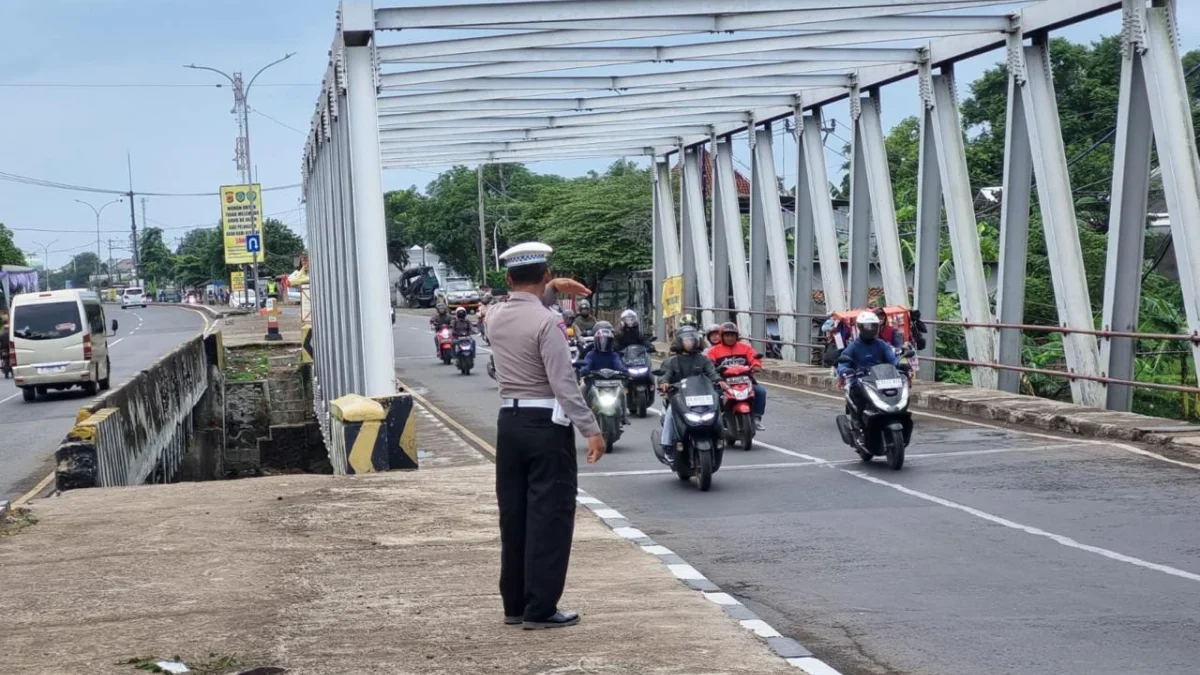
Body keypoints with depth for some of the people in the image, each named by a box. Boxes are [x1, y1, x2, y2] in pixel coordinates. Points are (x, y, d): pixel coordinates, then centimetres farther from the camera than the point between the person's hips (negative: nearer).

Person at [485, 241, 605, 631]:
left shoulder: (495, 317, 5)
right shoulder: (547, 322, -16)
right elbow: (563, 382, -20)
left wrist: (552, 291, 21)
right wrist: (590, 429, -18)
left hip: (509, 421, 7)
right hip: (546, 423, -7)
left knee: (514, 515, 13)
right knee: (550, 516, -2)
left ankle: (514, 604, 19)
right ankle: (540, 608, -3)